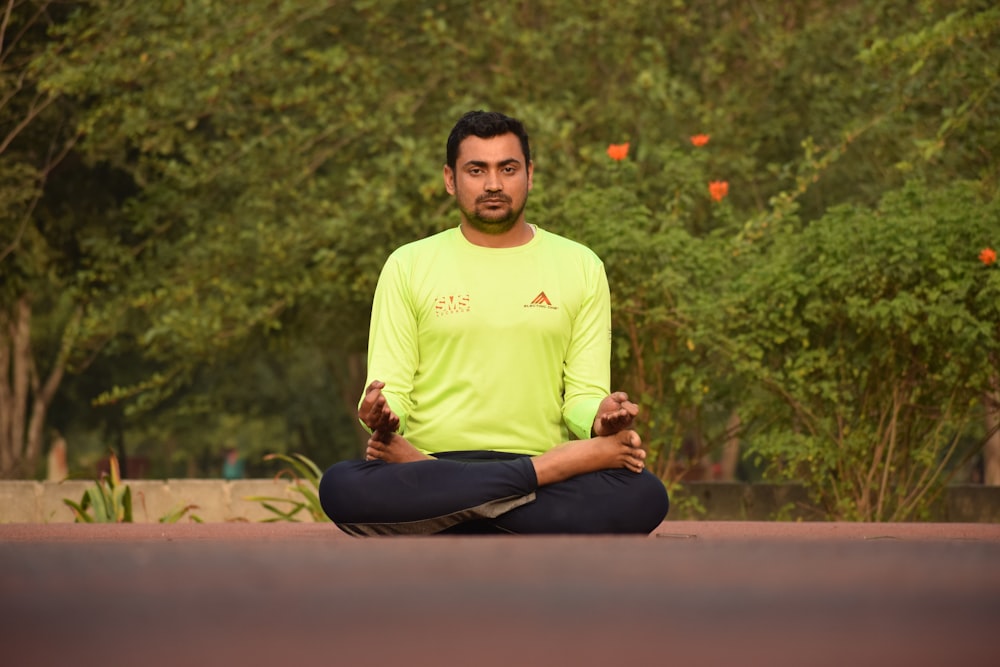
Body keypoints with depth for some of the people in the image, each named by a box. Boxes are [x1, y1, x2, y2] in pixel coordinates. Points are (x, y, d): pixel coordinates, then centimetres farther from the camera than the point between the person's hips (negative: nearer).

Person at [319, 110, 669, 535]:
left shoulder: (580, 266, 12)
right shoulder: (408, 265, 10)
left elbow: (584, 393, 8)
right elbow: (390, 389, 4)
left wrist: (599, 417, -16)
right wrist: (383, 416, -20)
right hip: (436, 455, 0)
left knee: (644, 497, -31)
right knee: (341, 487, -35)